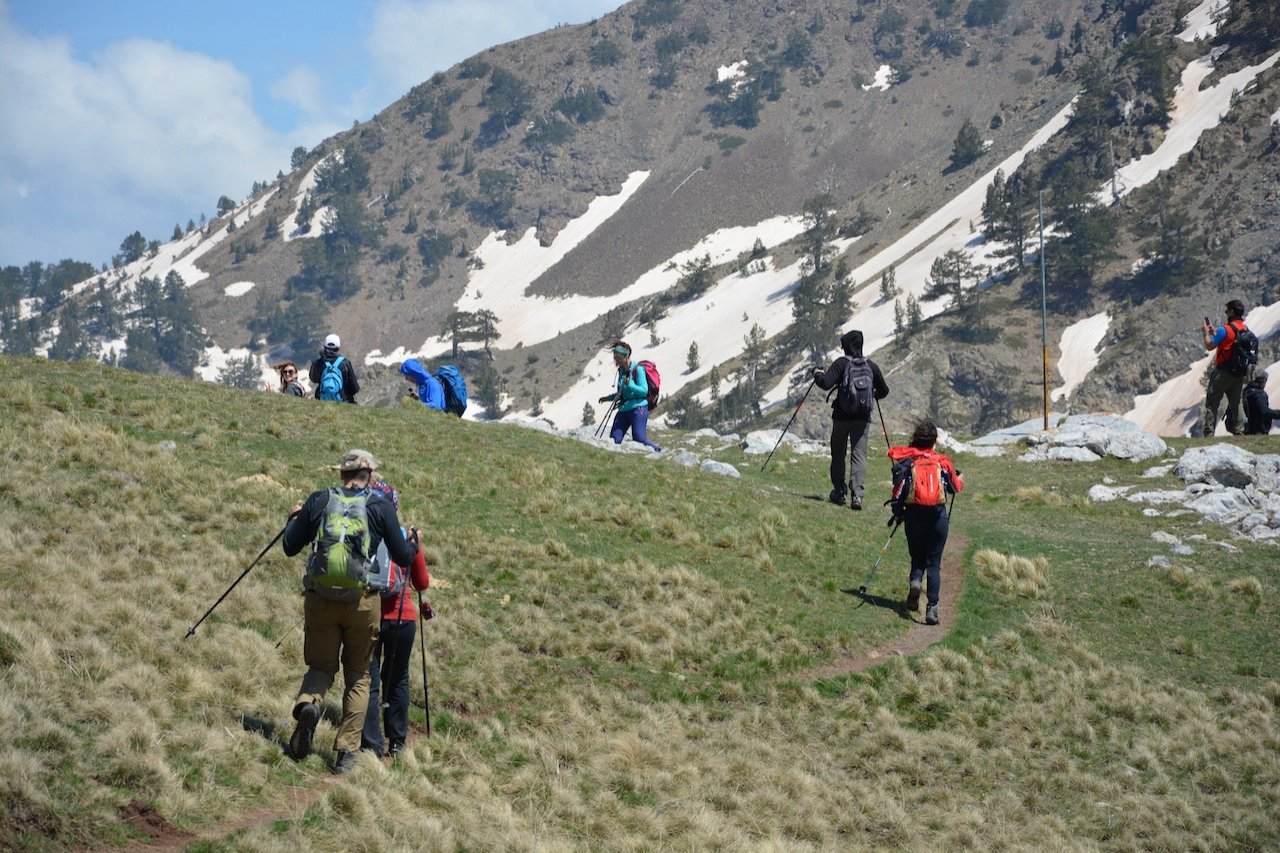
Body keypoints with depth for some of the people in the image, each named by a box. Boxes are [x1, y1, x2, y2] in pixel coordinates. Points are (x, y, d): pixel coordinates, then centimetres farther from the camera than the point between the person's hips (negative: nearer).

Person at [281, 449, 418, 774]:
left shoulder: (319, 501, 4)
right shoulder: (380, 506, 1)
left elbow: (290, 547, 9)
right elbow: (403, 557, 3)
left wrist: (295, 518, 29)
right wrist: (413, 544, 26)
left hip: (320, 599, 1)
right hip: (362, 601, -1)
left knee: (321, 666, 16)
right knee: (358, 676, 14)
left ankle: (308, 702, -18)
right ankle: (347, 751, 9)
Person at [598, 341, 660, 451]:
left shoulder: (638, 370, -9)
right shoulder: (621, 370, 13)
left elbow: (644, 391, -13)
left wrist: (630, 385, -26)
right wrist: (609, 398, 14)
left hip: (638, 407, -7)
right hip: (623, 408, 7)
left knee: (640, 439, -10)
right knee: (614, 439, -7)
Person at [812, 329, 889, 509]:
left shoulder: (841, 363, -7)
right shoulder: (871, 366, 5)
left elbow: (826, 383, -18)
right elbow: (884, 391, 13)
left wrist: (817, 374, 3)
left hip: (842, 415, -2)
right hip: (863, 418, 2)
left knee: (838, 454, 12)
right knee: (859, 455, -1)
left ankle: (838, 493, 15)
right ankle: (857, 494, -15)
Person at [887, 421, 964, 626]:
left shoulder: (906, 461, 1)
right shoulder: (942, 462, 3)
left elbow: (899, 489, -6)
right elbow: (955, 486, 16)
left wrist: (897, 514, 6)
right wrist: (960, 479, 39)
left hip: (913, 515, 0)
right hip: (938, 515, 0)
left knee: (917, 557, 17)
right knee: (933, 563, 5)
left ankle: (915, 581, -16)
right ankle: (932, 607, -8)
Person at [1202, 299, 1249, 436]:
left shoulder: (1225, 330, -18)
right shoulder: (1245, 329, 6)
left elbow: (1210, 346, -11)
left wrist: (1206, 333, 6)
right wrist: (1213, 332, 21)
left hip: (1222, 373, -6)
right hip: (1239, 374, 6)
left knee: (1212, 404, -1)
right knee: (1235, 403, 16)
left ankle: (1209, 433, -7)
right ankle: (1237, 431, 14)